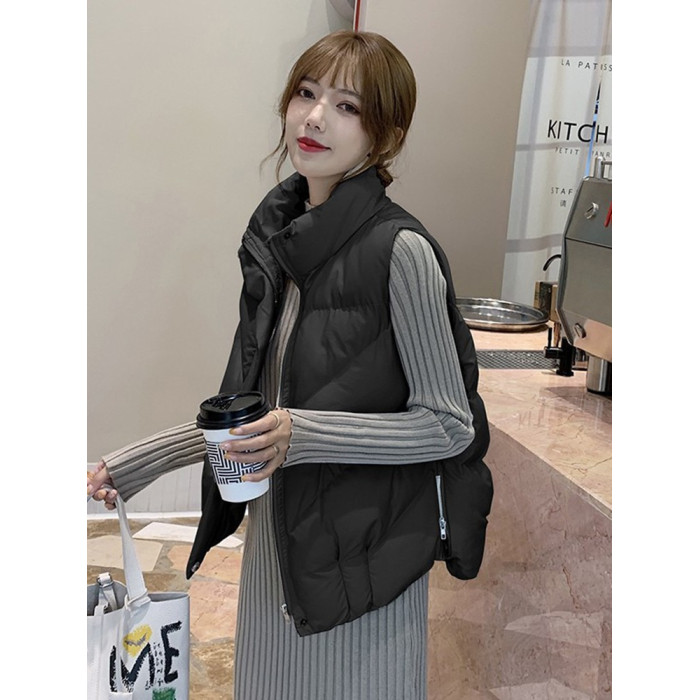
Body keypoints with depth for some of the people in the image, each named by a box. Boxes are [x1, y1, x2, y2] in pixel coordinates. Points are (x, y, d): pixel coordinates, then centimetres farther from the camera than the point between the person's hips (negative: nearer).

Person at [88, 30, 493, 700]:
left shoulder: (400, 249, -19)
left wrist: (306, 434, -25)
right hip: (276, 541, 7)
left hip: (361, 554, -6)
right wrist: (131, 466, 5)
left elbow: (450, 425, -15)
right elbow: (254, 410, 9)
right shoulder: (277, 239, 2)